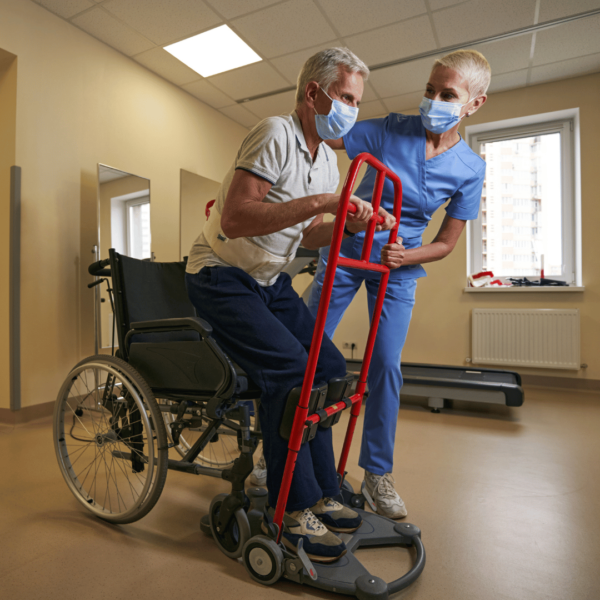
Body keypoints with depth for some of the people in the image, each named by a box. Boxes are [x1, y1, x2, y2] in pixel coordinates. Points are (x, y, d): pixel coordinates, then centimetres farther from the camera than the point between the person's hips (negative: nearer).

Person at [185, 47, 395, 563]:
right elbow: (234, 219, -30)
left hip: (270, 280, 8)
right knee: (288, 366, -24)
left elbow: (305, 234, 10)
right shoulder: (276, 135, -17)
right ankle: (294, 511, -5)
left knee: (329, 367, -1)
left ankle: (321, 494, 13)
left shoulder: (328, 159, 10)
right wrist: (320, 202, -32)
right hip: (221, 277, -8)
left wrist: (351, 226, -7)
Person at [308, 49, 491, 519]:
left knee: (386, 366, -2)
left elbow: (446, 243, -2)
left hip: (399, 268, 1)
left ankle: (377, 471, 20)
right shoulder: (390, 131, -8)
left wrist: (404, 257, -19)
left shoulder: (470, 169, -5)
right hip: (344, 250, 0)